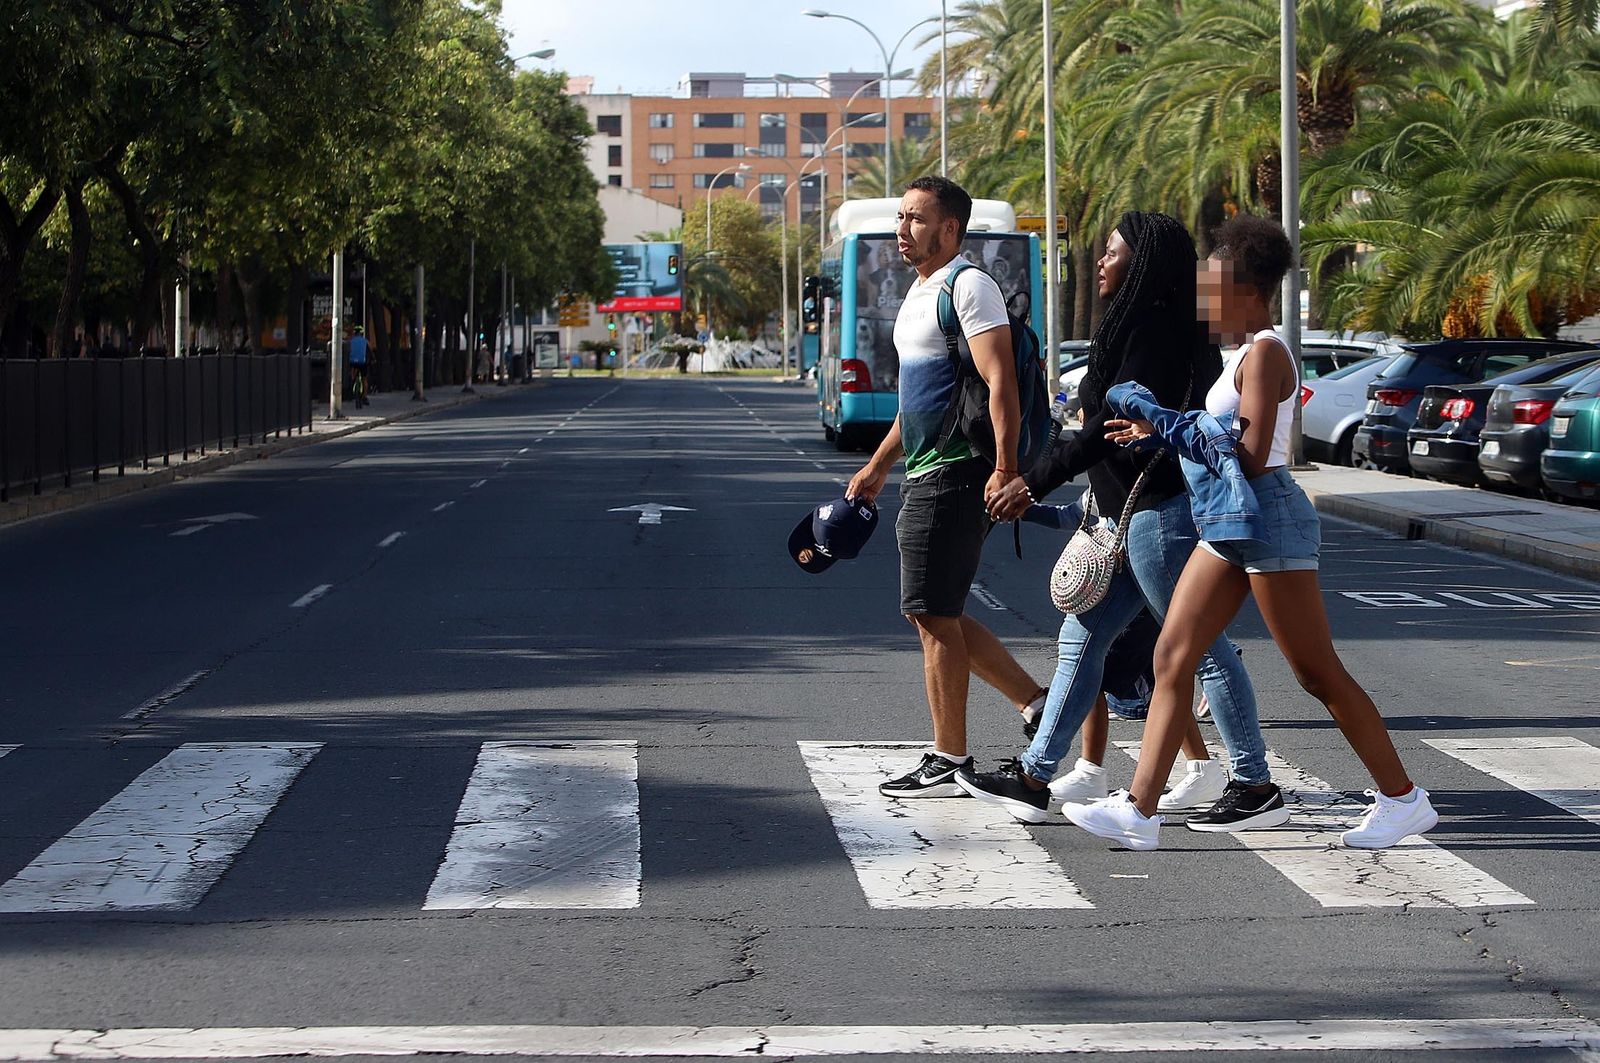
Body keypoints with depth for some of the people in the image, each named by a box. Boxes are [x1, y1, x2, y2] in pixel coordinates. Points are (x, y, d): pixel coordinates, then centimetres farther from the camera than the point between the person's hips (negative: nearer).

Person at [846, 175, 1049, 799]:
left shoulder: (968, 286, -11)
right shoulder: (920, 292, 20)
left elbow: (1000, 382, -20)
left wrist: (1006, 469, -28)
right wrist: (879, 466, 28)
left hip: (953, 475, -10)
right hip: (923, 474, 10)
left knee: (934, 615, -6)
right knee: (937, 615, 13)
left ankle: (949, 761, 1)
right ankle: (1036, 702, 20)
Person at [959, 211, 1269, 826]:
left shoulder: (1152, 327, -15)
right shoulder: (1138, 322, 16)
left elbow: (1114, 421, -21)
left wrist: (1034, 483, -20)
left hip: (1160, 512, -11)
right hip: (1134, 514, 11)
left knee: (1201, 646, -4)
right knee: (1081, 640, 11)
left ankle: (1257, 788, 3)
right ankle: (1034, 777, 16)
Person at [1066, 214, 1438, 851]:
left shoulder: (1265, 353, -15)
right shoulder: (1248, 353, 15)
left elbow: (1251, 457, -21)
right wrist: (1166, 432, 13)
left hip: (1268, 517, -10)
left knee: (1319, 674, -2)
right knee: (1171, 657, 4)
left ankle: (1403, 799, 10)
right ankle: (1139, 809, 3)